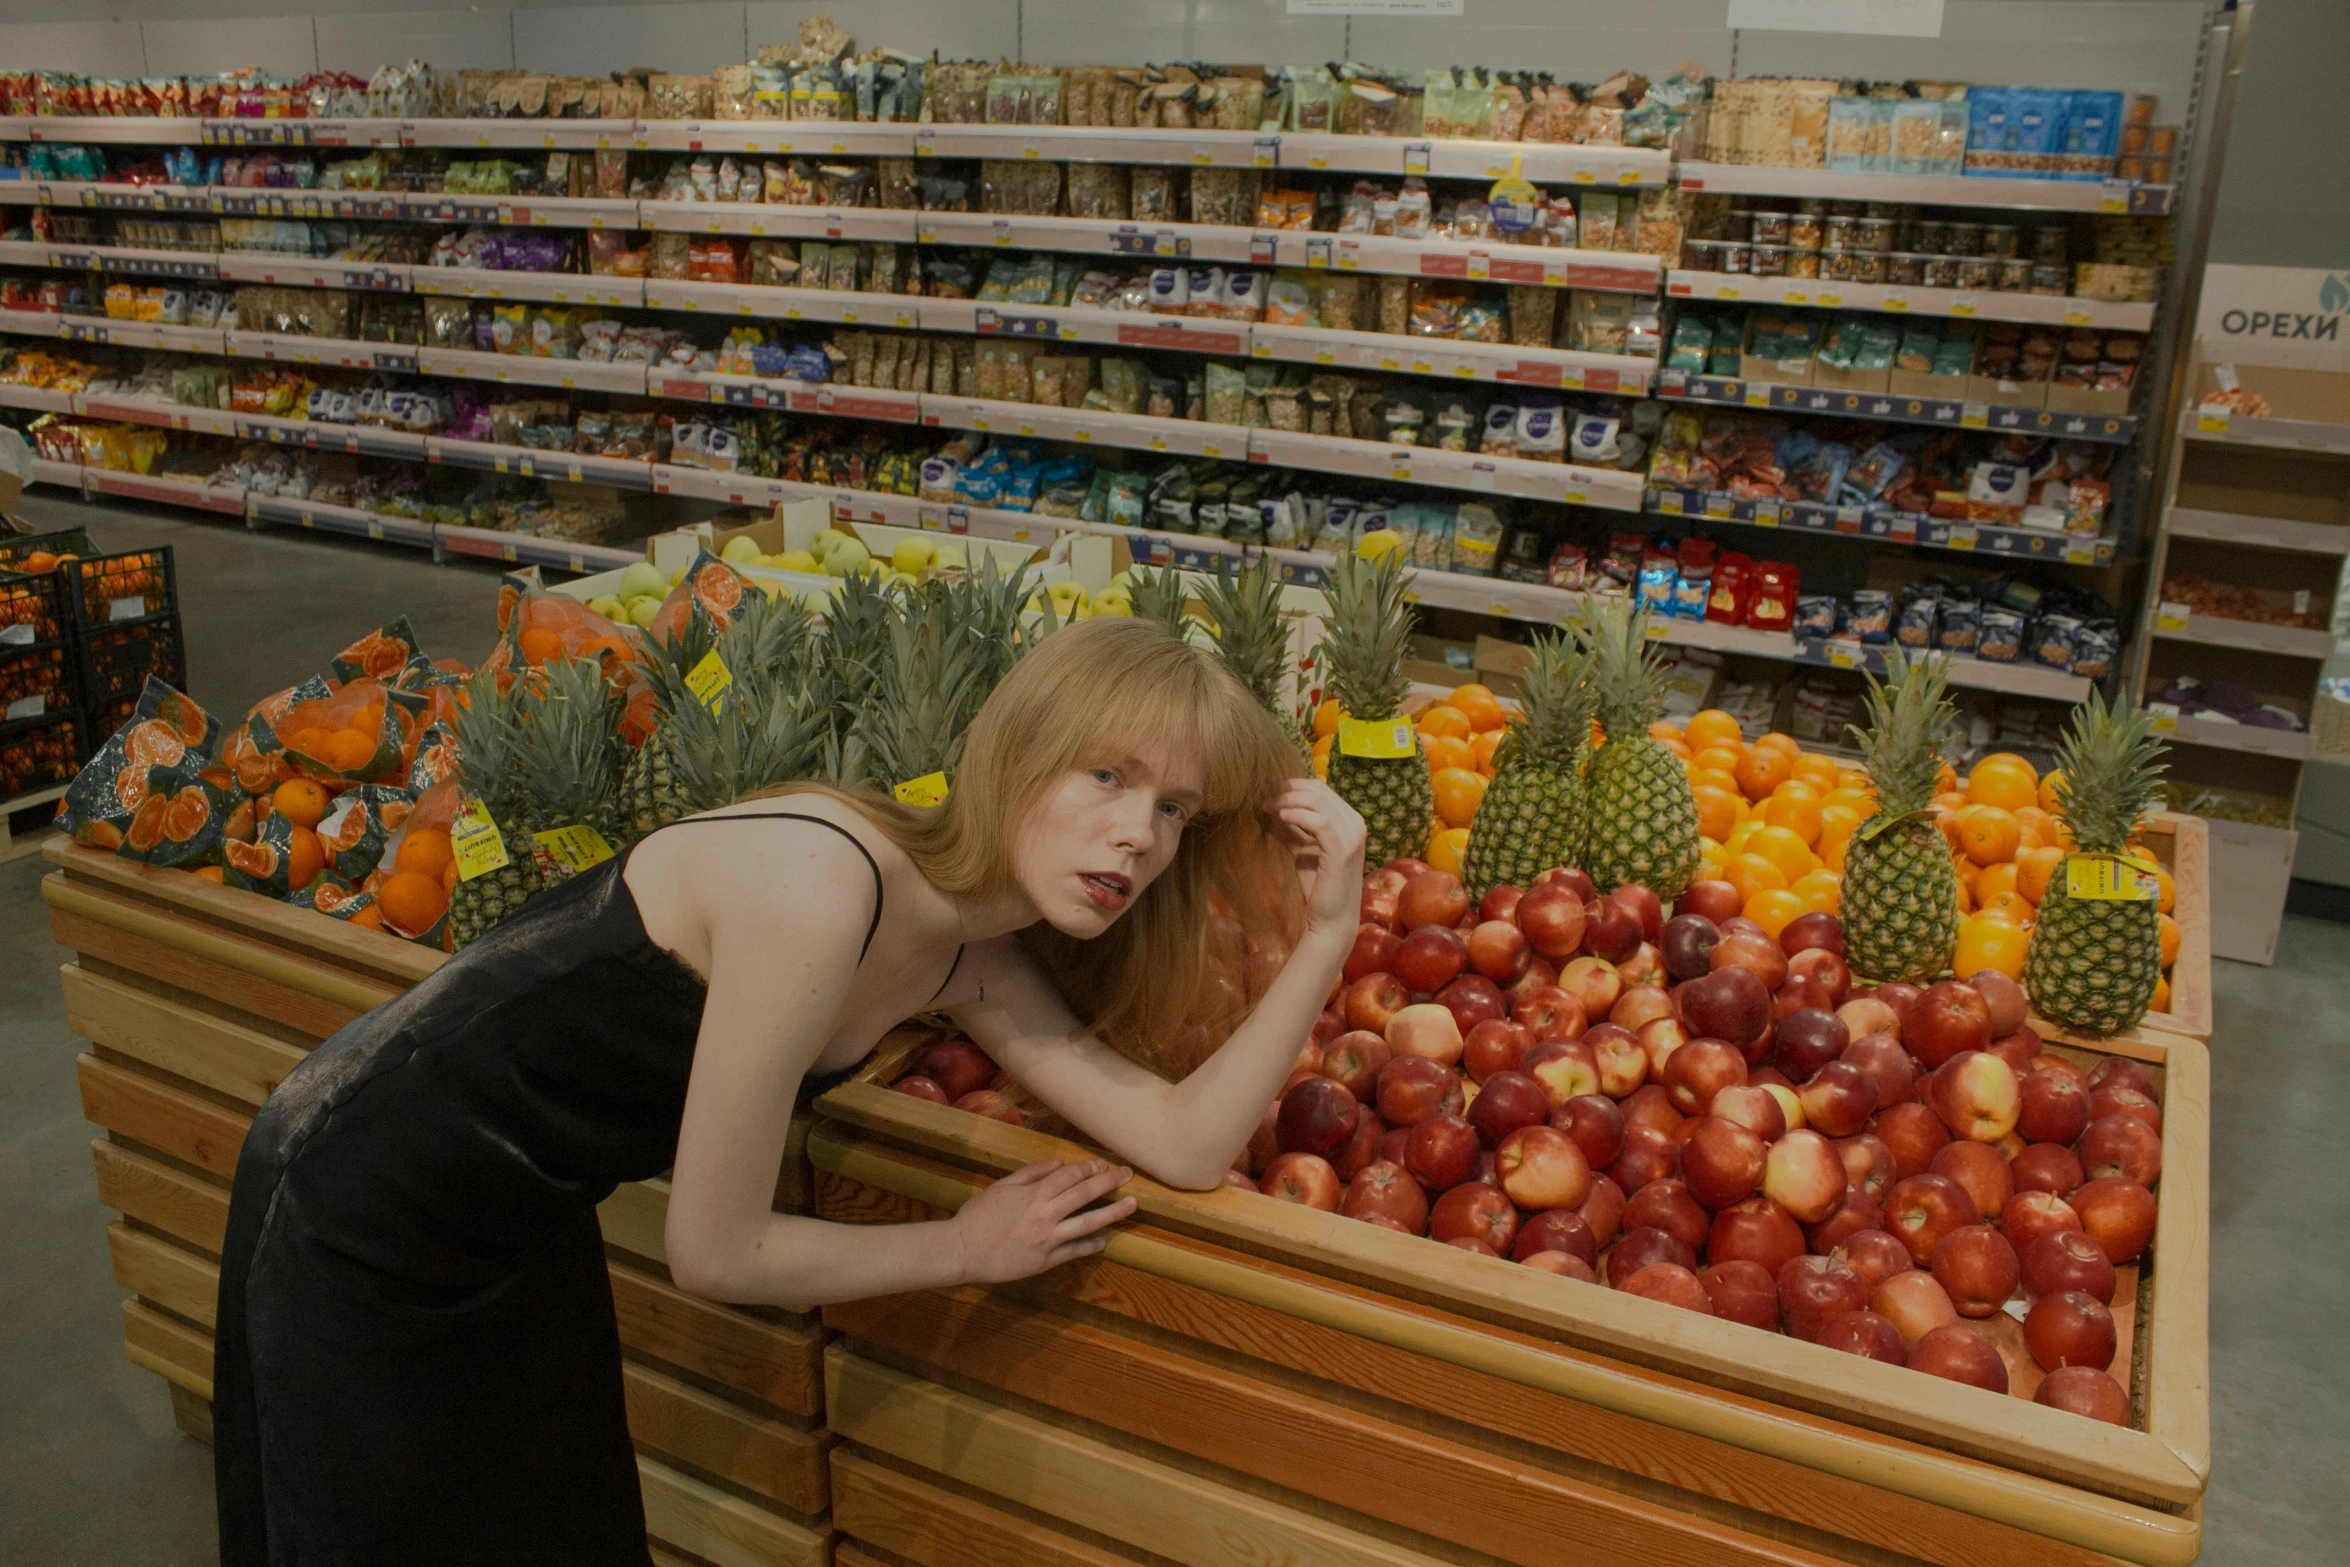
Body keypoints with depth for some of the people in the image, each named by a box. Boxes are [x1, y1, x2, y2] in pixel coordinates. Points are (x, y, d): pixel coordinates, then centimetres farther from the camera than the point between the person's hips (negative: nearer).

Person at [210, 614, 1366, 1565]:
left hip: (524, 1238, 7)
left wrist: (1326, 938, -19)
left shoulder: (976, 959, -7)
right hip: (361, 1223, -7)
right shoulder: (821, 892, -33)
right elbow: (717, 1254, -25)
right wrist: (964, 1249, -12)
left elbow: (1183, 1141, -11)